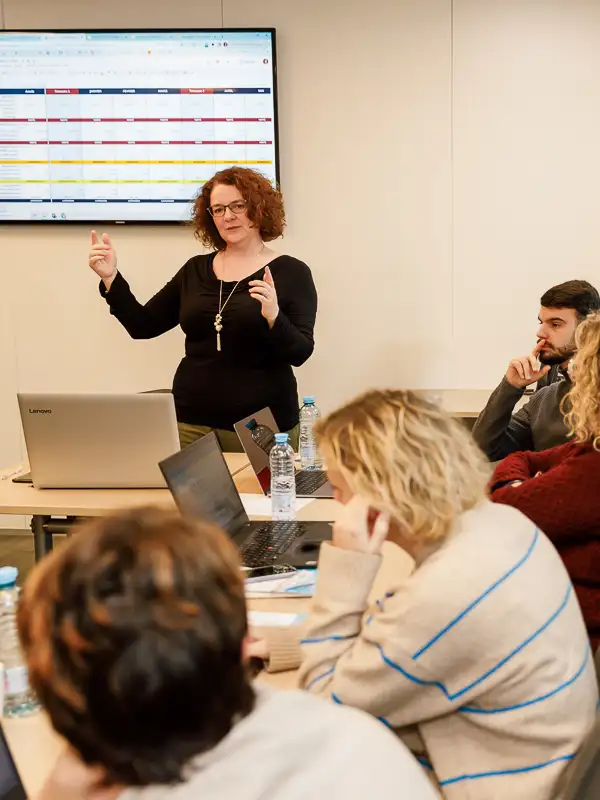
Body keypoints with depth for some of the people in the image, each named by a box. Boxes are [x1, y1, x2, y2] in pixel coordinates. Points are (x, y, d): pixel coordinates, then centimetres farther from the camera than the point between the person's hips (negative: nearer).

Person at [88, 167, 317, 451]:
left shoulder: (290, 272, -4)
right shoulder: (195, 270, 9)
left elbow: (300, 353, -11)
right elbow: (143, 326, 8)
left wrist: (273, 318, -29)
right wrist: (111, 278, -3)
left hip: (261, 426, -3)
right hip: (192, 422, 4)